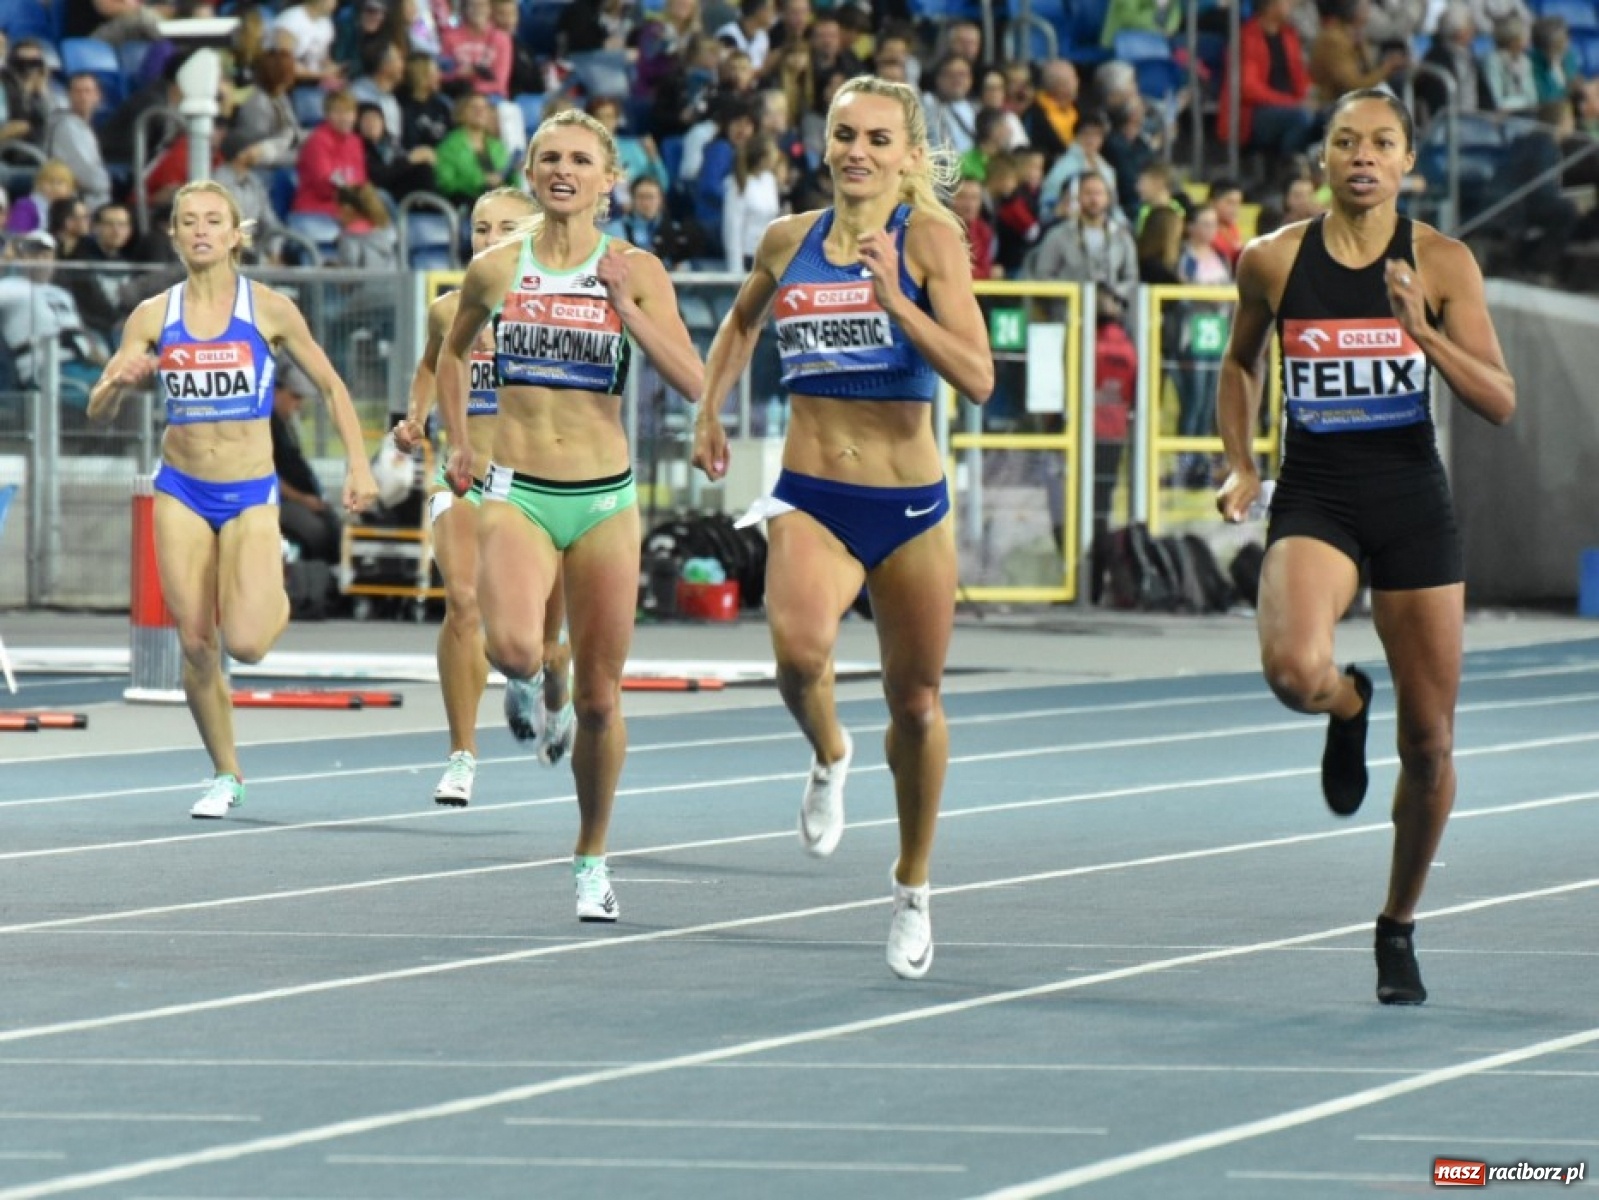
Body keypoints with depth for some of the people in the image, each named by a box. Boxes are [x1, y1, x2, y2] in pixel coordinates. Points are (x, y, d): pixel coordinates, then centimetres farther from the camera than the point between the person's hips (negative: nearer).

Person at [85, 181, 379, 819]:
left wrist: (359, 464, -6)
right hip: (183, 494, 2)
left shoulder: (269, 309, -6)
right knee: (197, 646, 0)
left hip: (251, 495, -2)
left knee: (246, 644, -16)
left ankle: (277, 602, 21)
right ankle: (226, 776, 18)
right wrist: (121, 381, -24)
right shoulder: (152, 317, -1)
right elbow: (99, 410, -1)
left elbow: (331, 387, 4)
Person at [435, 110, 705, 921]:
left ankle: (592, 858, 25)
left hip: (603, 499, 0)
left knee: (598, 697, 6)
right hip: (517, 492, 0)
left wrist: (627, 306, -19)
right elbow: (452, 353, 23)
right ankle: (527, 682, 11)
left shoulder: (636, 271, -1)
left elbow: (693, 383, -11)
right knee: (513, 650, -27)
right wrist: (456, 443, 17)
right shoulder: (495, 269, 3)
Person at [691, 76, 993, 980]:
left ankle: (914, 888, 33)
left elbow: (978, 378, -17)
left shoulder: (930, 237, -7)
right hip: (812, 500, 1)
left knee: (916, 704, 11)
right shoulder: (789, 241, 4)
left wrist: (895, 299, -25)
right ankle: (829, 756, 6)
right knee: (800, 651, -29)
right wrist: (711, 408, 18)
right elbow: (741, 325, 27)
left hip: (910, 505, -1)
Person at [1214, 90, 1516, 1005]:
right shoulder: (1274, 262, -1)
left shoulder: (1443, 263, -3)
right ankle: (1348, 709, 9)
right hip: (1315, 499, -1)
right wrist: (1241, 465, 6)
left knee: (1430, 741, 4)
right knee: (1293, 668, -31)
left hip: (1413, 502, 1)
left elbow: (1501, 403, -6)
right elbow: (1240, 362, 18)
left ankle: (1400, 928, 25)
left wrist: (1425, 333, -21)